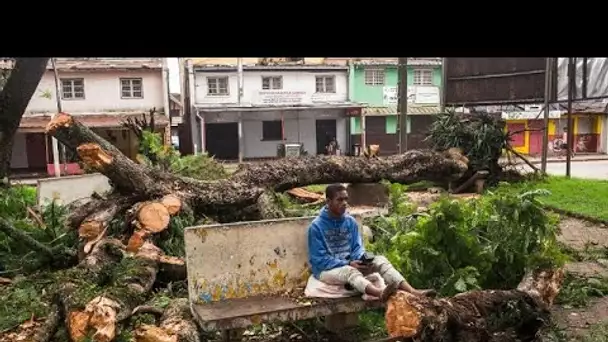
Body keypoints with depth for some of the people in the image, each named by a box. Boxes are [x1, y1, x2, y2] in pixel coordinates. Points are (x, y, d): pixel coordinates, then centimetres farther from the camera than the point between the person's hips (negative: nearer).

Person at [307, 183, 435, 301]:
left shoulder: (351, 221, 3)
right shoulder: (316, 226, -12)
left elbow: (357, 247, 6)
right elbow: (319, 260, -15)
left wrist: (361, 260, -18)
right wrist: (348, 263, -22)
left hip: (350, 265, 6)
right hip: (326, 269, -5)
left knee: (380, 260, -19)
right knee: (349, 271, -38)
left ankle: (411, 291, -40)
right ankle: (381, 293, -68)